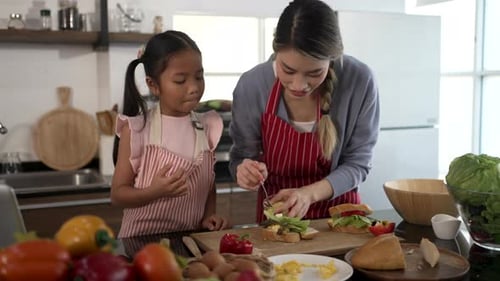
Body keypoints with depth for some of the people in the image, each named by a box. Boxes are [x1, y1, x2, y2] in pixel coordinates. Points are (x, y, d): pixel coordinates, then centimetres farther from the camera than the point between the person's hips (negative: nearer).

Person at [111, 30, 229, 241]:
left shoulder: (207, 127, 3)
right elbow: (117, 194, -5)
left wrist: (209, 216, -2)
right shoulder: (136, 129, -7)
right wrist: (156, 192, -20)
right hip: (144, 239, -3)